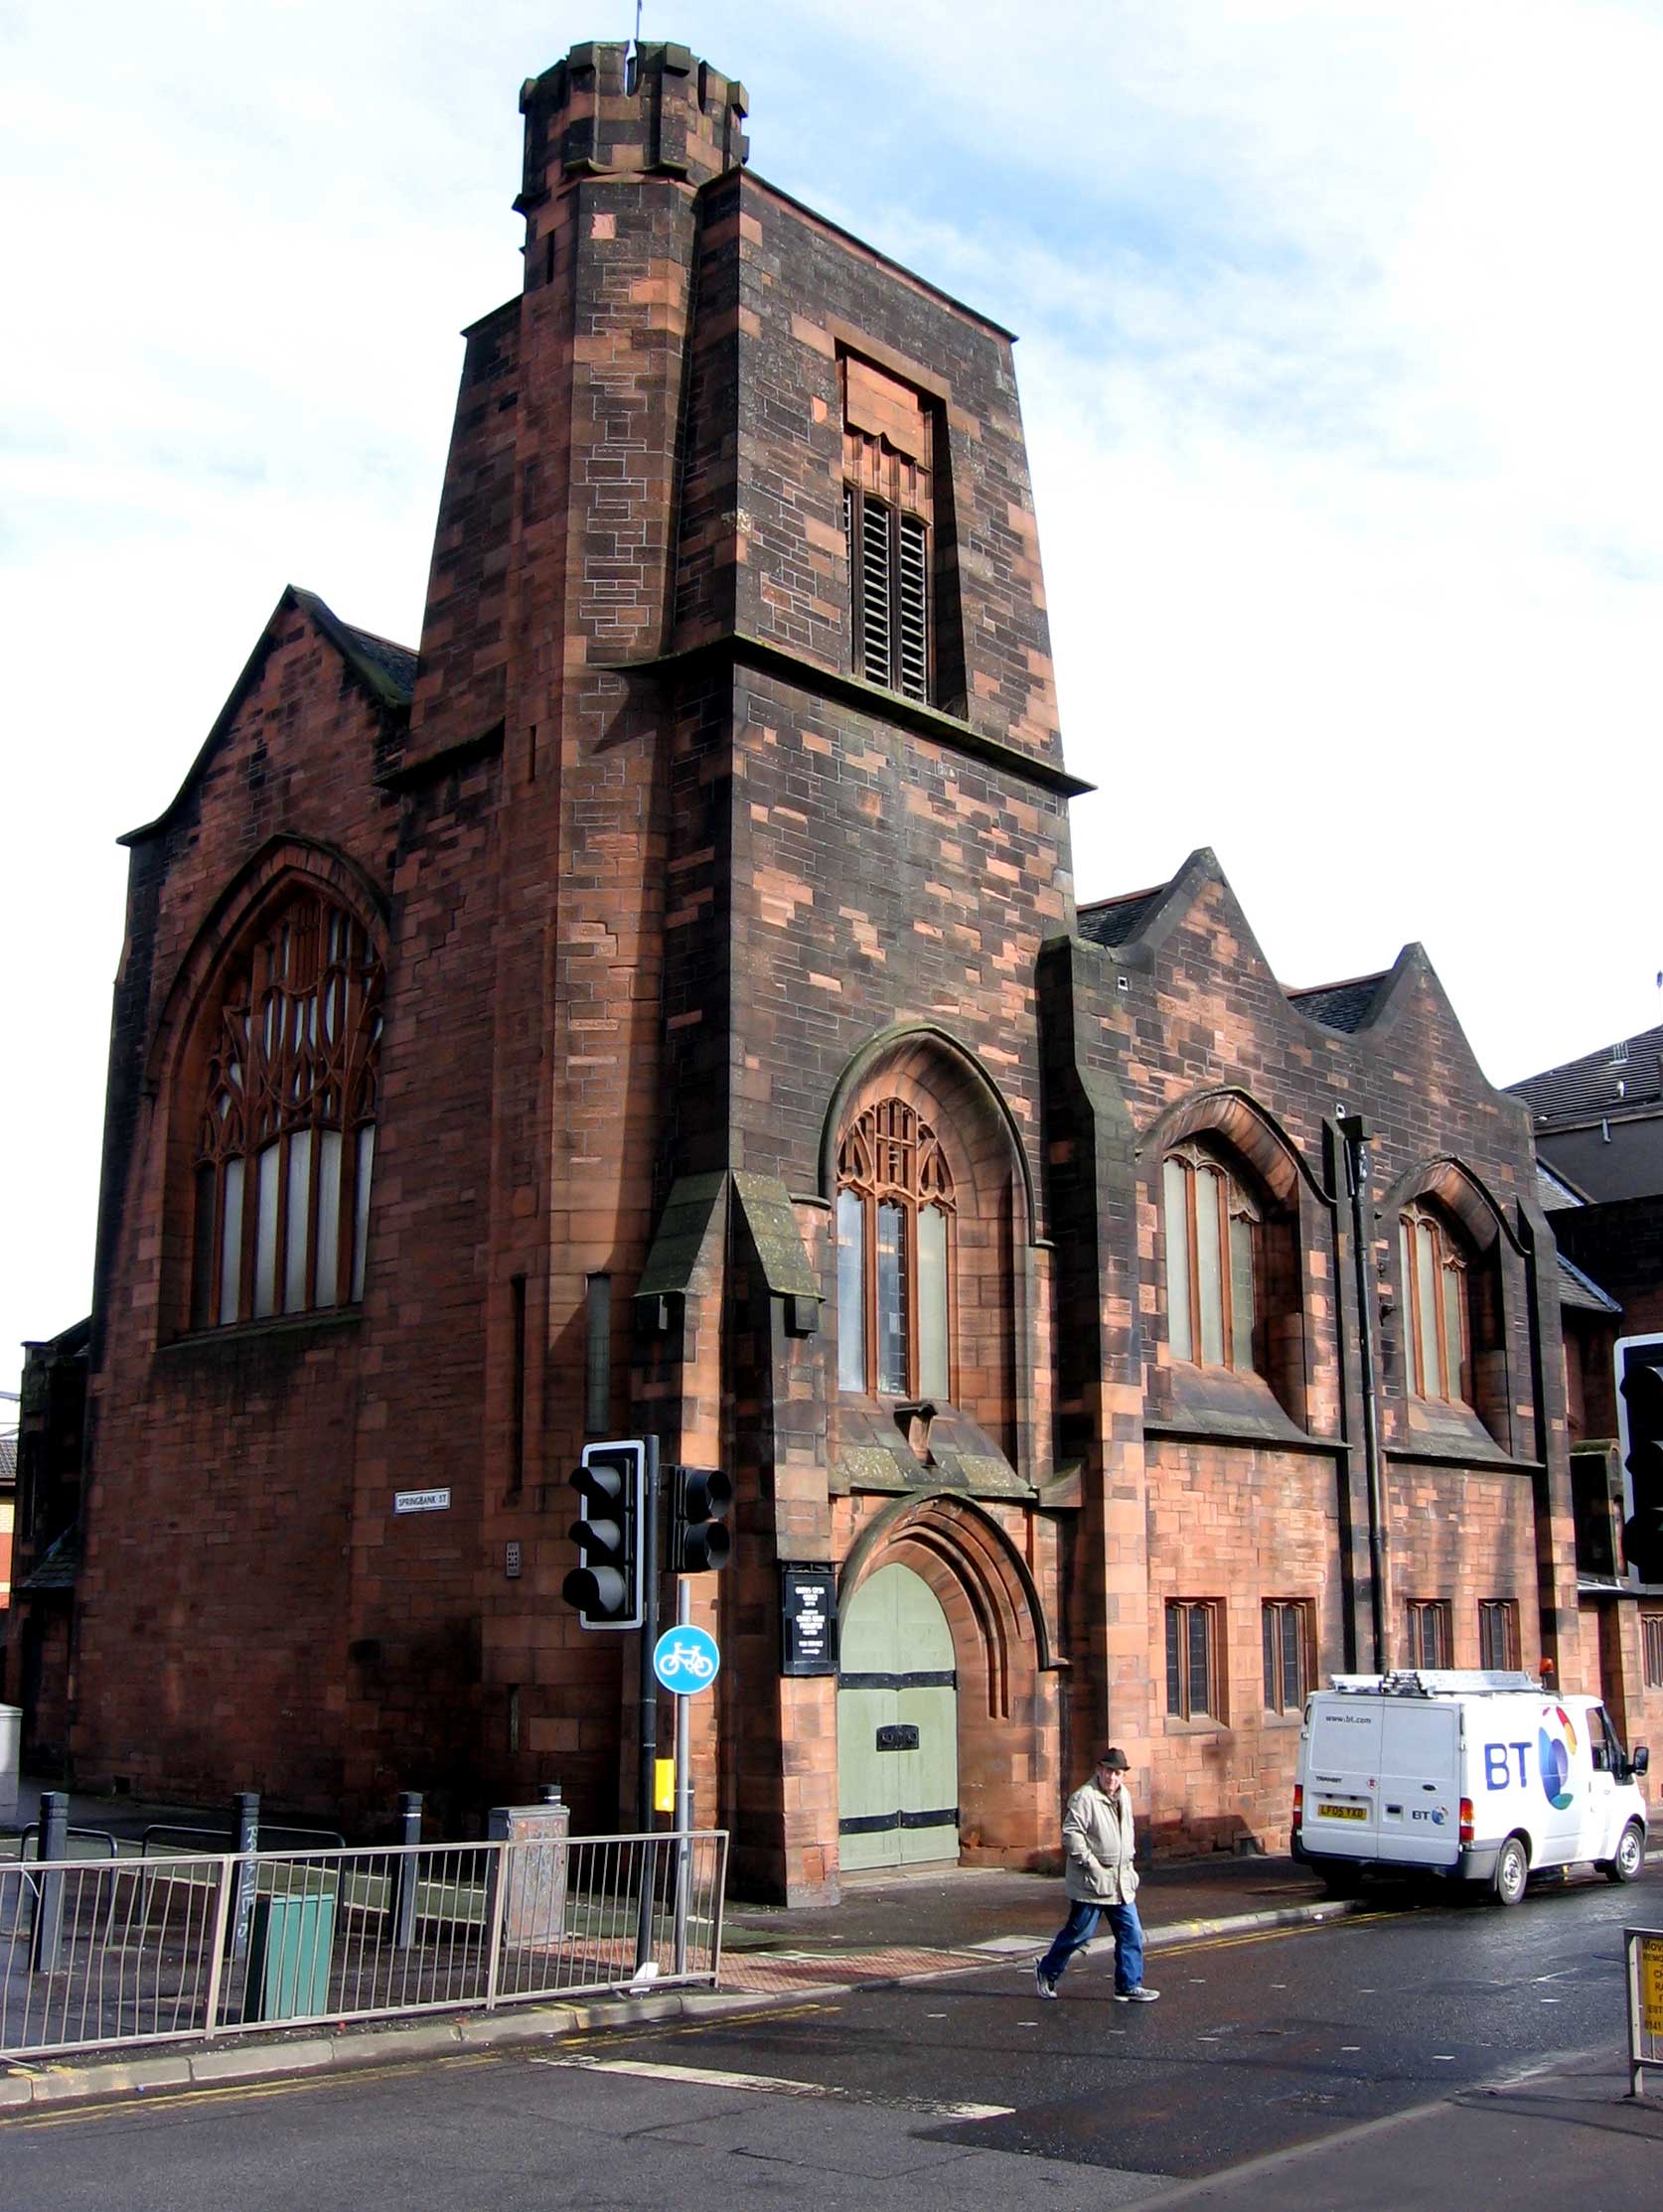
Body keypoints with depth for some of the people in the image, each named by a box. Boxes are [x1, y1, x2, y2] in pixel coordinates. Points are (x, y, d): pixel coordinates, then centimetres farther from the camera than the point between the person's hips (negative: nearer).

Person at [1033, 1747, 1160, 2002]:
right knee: (1080, 1932, 2)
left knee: (1131, 1933, 4)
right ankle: (1046, 1972, 22)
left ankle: (1129, 1986, 12)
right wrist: (1091, 1864, -20)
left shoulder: (1123, 1796, 12)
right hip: (1092, 1883, -8)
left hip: (1121, 1883, 8)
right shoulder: (1084, 1797, -16)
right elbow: (1071, 1834, -21)